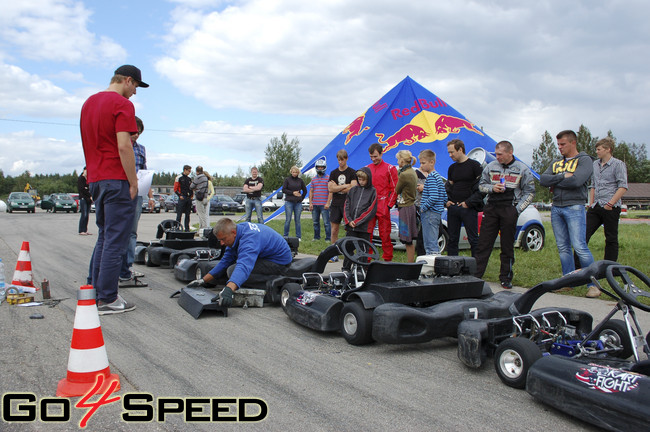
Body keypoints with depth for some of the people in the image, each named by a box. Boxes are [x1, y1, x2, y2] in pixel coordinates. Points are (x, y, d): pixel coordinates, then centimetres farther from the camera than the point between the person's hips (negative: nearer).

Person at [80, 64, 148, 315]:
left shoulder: (88, 103, 17)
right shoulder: (123, 104, -10)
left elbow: (90, 142, 21)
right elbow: (124, 147, -19)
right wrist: (133, 182, -13)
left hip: (95, 179, 9)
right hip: (117, 180, -9)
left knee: (104, 238, 16)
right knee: (115, 241, -4)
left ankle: (96, 294, 20)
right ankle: (108, 300, 0)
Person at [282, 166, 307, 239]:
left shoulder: (300, 180, 9)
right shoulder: (287, 179, 2)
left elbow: (305, 190, 19)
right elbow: (283, 190, -2)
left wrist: (301, 198, 8)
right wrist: (292, 193, -10)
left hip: (298, 203, 2)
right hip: (289, 202, -2)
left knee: (297, 220, 4)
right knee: (288, 220, -3)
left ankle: (298, 237, 9)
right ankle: (286, 236, 6)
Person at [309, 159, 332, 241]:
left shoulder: (328, 178, -1)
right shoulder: (313, 179, 15)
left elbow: (330, 192, -5)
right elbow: (311, 192, 15)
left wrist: (328, 203, -13)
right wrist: (310, 203, 6)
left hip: (324, 205, -5)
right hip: (314, 205, 5)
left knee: (326, 222, -6)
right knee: (315, 222, 11)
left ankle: (328, 238, 0)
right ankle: (316, 237, 22)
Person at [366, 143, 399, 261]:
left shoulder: (390, 168, 2)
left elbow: (394, 188, 0)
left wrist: (389, 205, -6)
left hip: (383, 207, -4)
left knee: (385, 234, 0)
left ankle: (387, 259, 11)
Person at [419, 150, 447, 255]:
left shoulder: (431, 177, -13)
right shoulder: (438, 176, 17)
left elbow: (434, 197, -24)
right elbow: (445, 197, 18)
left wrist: (423, 207, -13)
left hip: (430, 214, -10)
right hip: (437, 213, 10)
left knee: (430, 242, -7)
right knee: (433, 242, 15)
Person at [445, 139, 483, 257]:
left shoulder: (474, 165, -4)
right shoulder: (452, 168, 14)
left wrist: (469, 202, -13)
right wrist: (447, 200, 6)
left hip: (468, 208, -6)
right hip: (452, 207, 6)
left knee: (473, 239, -2)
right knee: (452, 239, 7)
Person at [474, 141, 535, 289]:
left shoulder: (522, 169, 3)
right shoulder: (491, 166, 10)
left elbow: (529, 192, 5)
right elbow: (481, 185, 17)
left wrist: (517, 209, -5)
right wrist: (492, 188, -5)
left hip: (510, 209, -2)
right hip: (491, 207, 2)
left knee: (507, 246, 3)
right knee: (483, 243, 0)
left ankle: (506, 278, 12)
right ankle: (476, 275, 3)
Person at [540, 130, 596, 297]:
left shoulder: (584, 160, 1)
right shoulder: (556, 163, 20)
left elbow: (576, 181, -16)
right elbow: (543, 180, 3)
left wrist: (555, 183, -3)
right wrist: (563, 176, -9)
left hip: (574, 208, -6)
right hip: (556, 208, 6)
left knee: (579, 247, -13)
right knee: (563, 248, 6)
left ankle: (593, 283, -6)